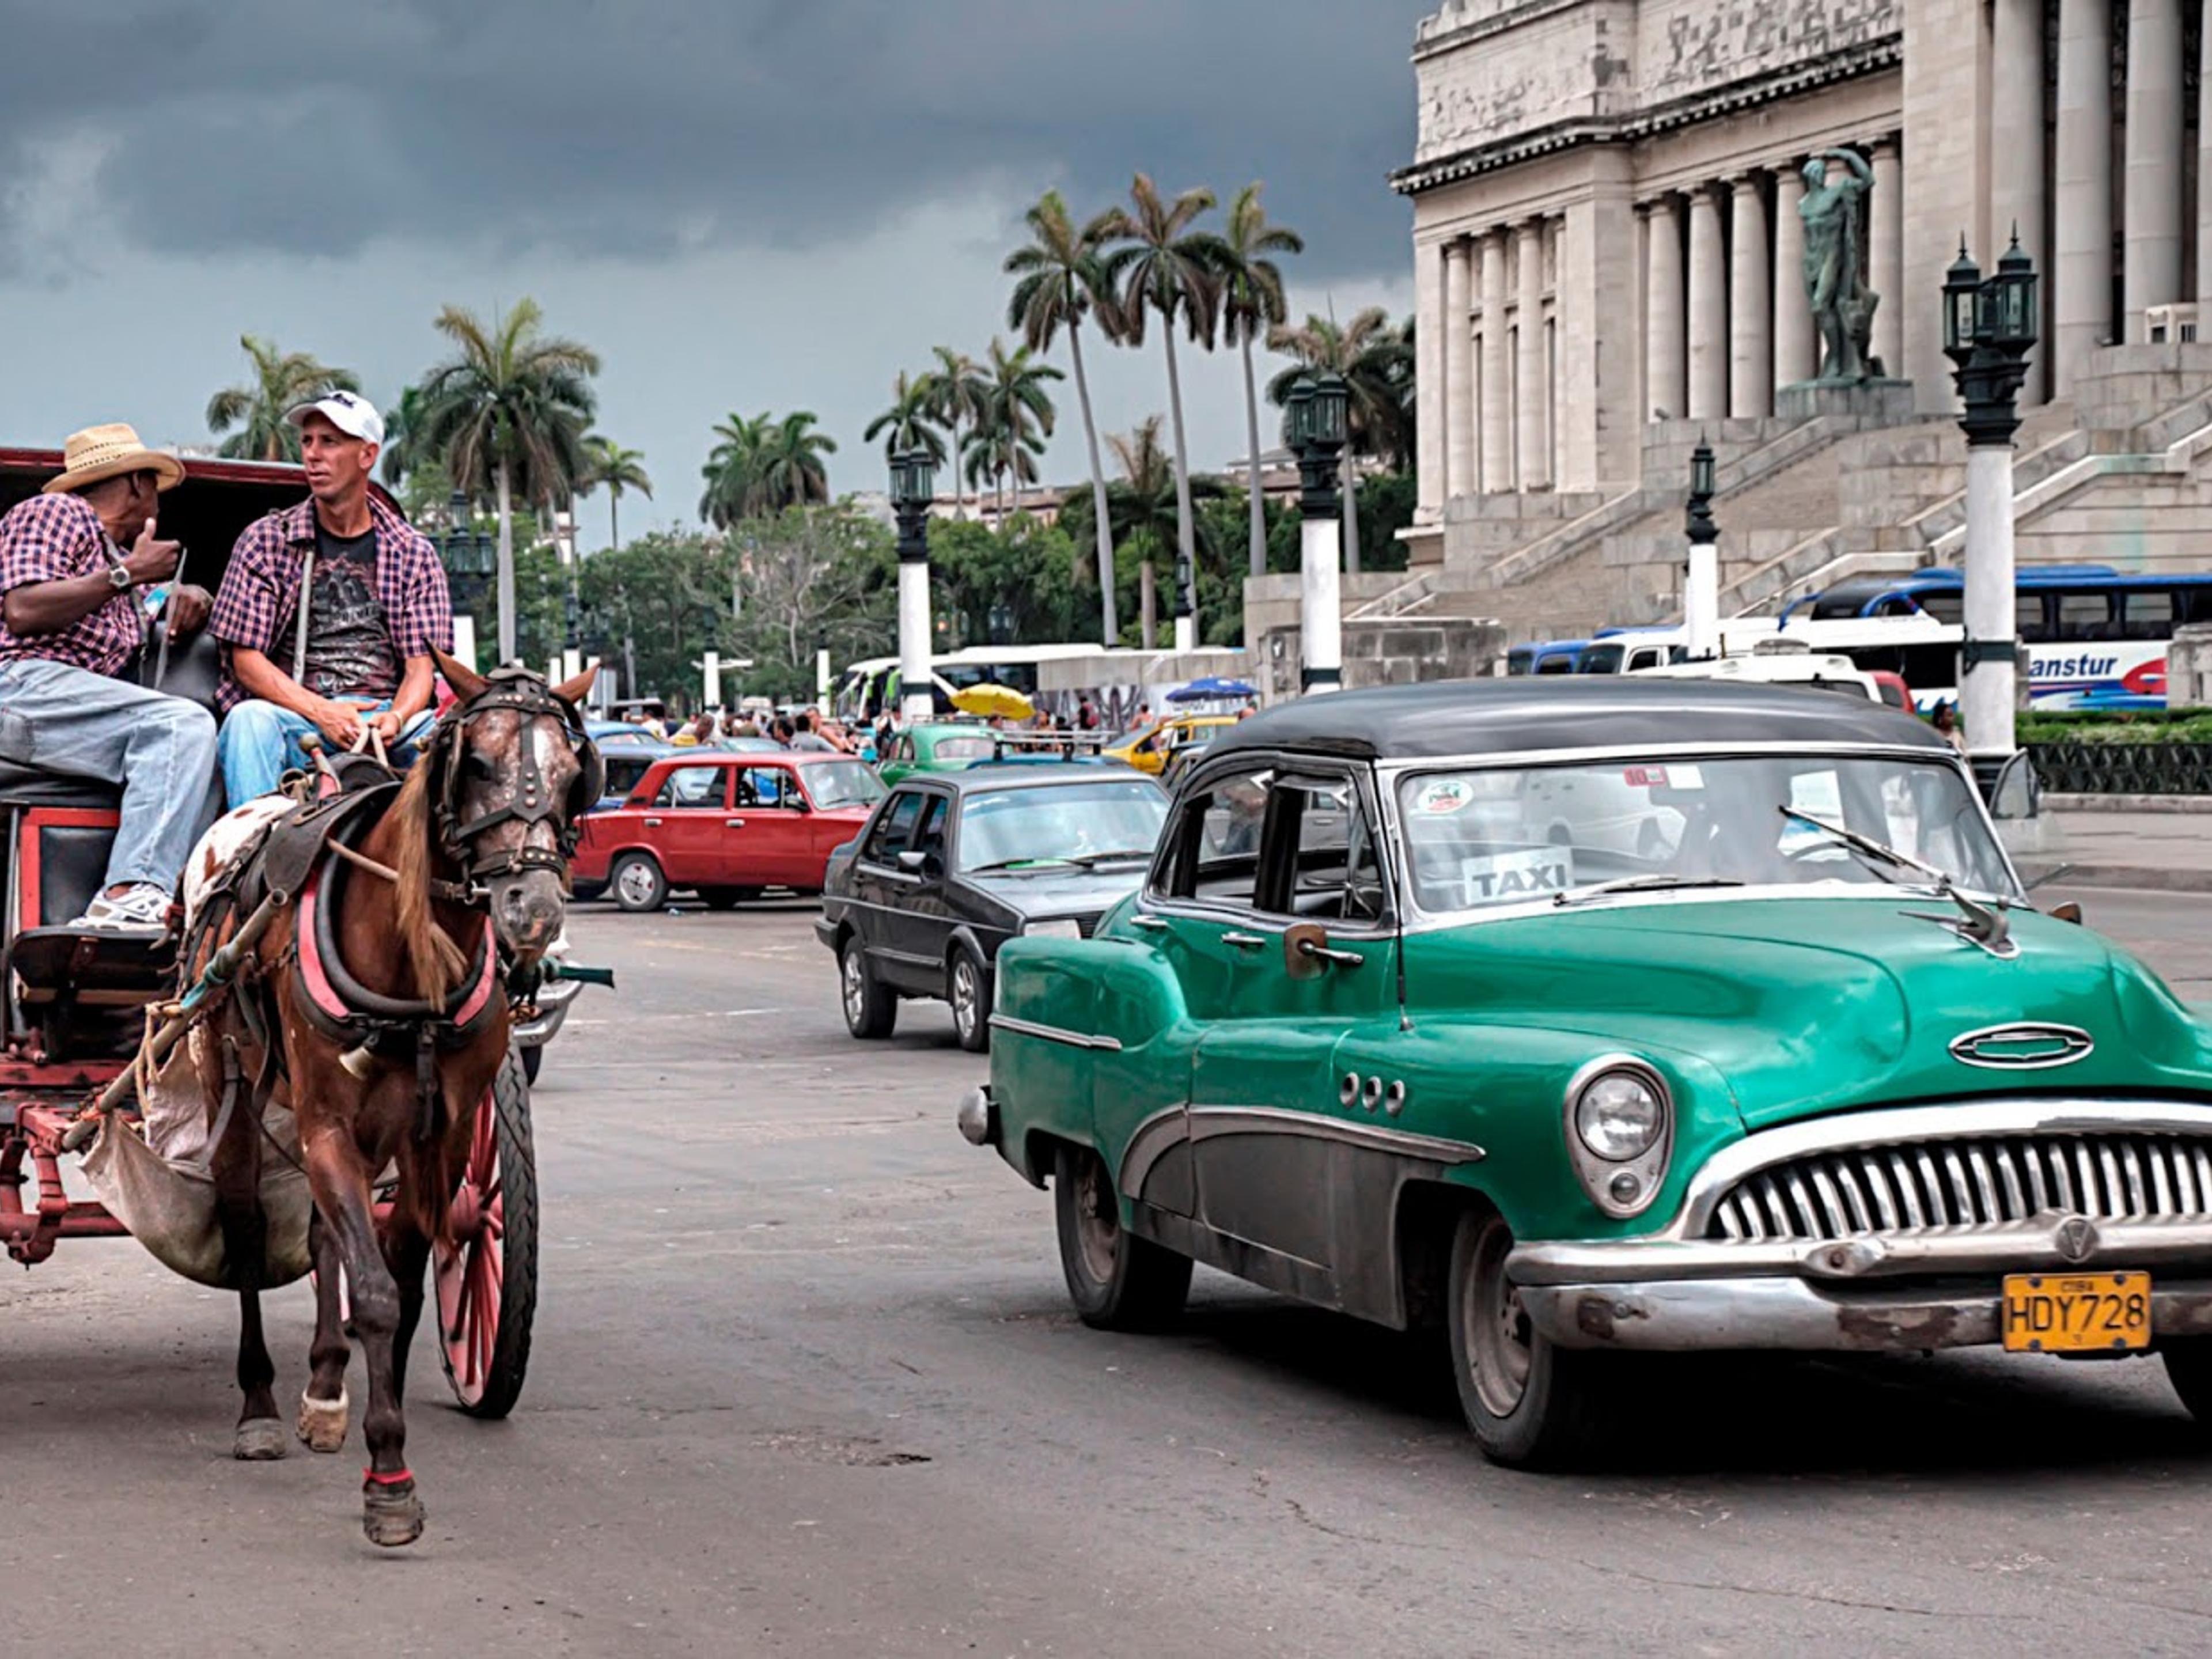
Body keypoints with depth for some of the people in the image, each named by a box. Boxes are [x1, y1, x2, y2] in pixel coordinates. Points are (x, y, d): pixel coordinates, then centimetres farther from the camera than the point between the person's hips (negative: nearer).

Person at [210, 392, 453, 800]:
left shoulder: (413, 553, 13)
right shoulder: (266, 541, 9)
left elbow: (422, 665, 7)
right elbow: (246, 660, 2)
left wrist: (397, 718, -19)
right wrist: (321, 712, -16)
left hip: (383, 718, 1)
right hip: (296, 716, -1)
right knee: (249, 718, -34)